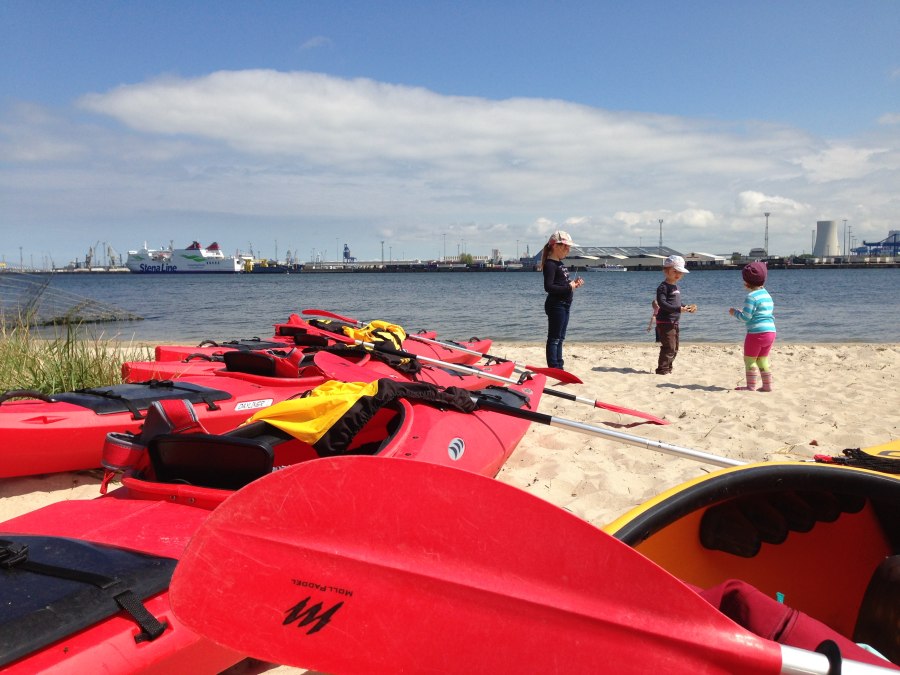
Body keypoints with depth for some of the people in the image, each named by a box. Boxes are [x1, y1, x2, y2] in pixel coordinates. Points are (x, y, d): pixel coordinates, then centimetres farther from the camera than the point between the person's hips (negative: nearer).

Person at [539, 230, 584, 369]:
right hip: (556, 305, -10)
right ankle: (553, 368, -4)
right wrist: (569, 286, -19)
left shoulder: (559, 264, 16)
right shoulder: (550, 264, -14)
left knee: (560, 338, 14)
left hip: (564, 305, 10)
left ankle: (559, 367, 21)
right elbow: (548, 287, -23)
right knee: (554, 338, -7)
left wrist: (574, 284, 6)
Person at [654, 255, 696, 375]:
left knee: (674, 349, 15)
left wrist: (688, 307, 8)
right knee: (669, 347, -12)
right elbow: (662, 303, -25)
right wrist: (679, 309, -30)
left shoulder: (675, 286, 15)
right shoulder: (663, 287, -14)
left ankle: (667, 367, 25)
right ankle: (662, 369, -5)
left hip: (674, 323, 10)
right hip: (665, 322, -10)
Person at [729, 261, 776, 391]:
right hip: (771, 332, 9)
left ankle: (751, 386, 3)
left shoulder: (751, 296, -13)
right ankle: (767, 385, 18)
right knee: (762, 360, 17)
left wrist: (735, 312, 2)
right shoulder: (767, 295, 15)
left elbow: (745, 317, -17)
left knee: (749, 360, 2)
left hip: (757, 333, -9)